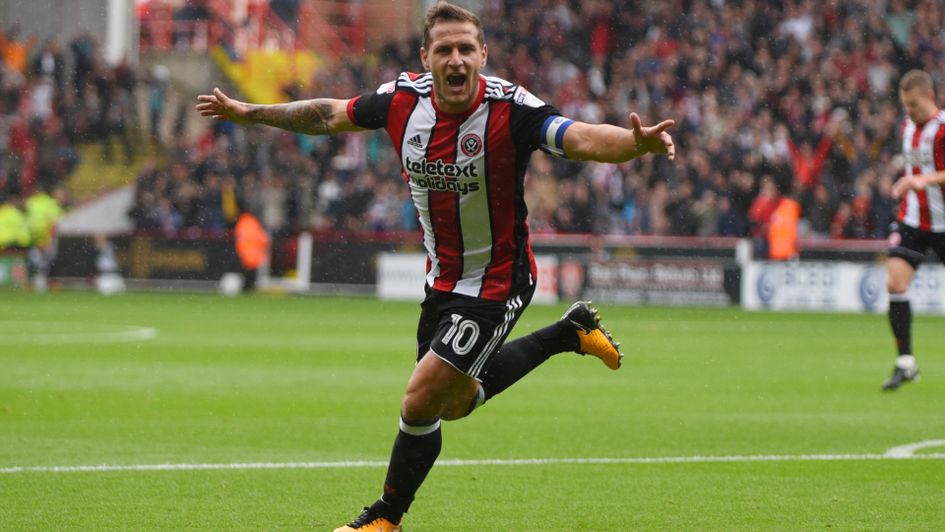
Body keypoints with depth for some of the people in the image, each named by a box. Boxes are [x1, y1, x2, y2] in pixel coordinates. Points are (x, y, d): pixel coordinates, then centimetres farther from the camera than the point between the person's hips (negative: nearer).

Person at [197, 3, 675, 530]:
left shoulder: (511, 109, -27)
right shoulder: (403, 99, -11)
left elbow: (583, 138, -41)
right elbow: (330, 114, 7)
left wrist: (637, 143, -61)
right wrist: (249, 112, 13)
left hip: (496, 283, -7)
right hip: (443, 279, 7)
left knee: (420, 403, -9)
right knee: (454, 403, 24)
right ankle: (571, 332, 40)